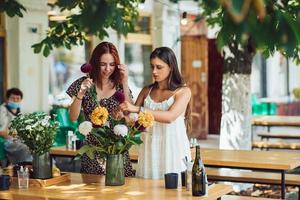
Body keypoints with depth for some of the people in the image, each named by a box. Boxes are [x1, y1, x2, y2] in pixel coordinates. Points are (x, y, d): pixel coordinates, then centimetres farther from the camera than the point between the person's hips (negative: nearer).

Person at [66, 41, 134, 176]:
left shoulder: (120, 86, 2)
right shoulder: (83, 84, 1)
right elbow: (73, 117, -4)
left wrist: (125, 83, -13)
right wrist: (81, 93, -19)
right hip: (92, 148, 0)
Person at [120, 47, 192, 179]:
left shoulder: (183, 91, -2)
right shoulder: (147, 91, 11)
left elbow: (170, 116, -19)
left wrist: (138, 109, -25)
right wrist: (123, 115, -15)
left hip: (173, 149, -3)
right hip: (149, 149, 4)